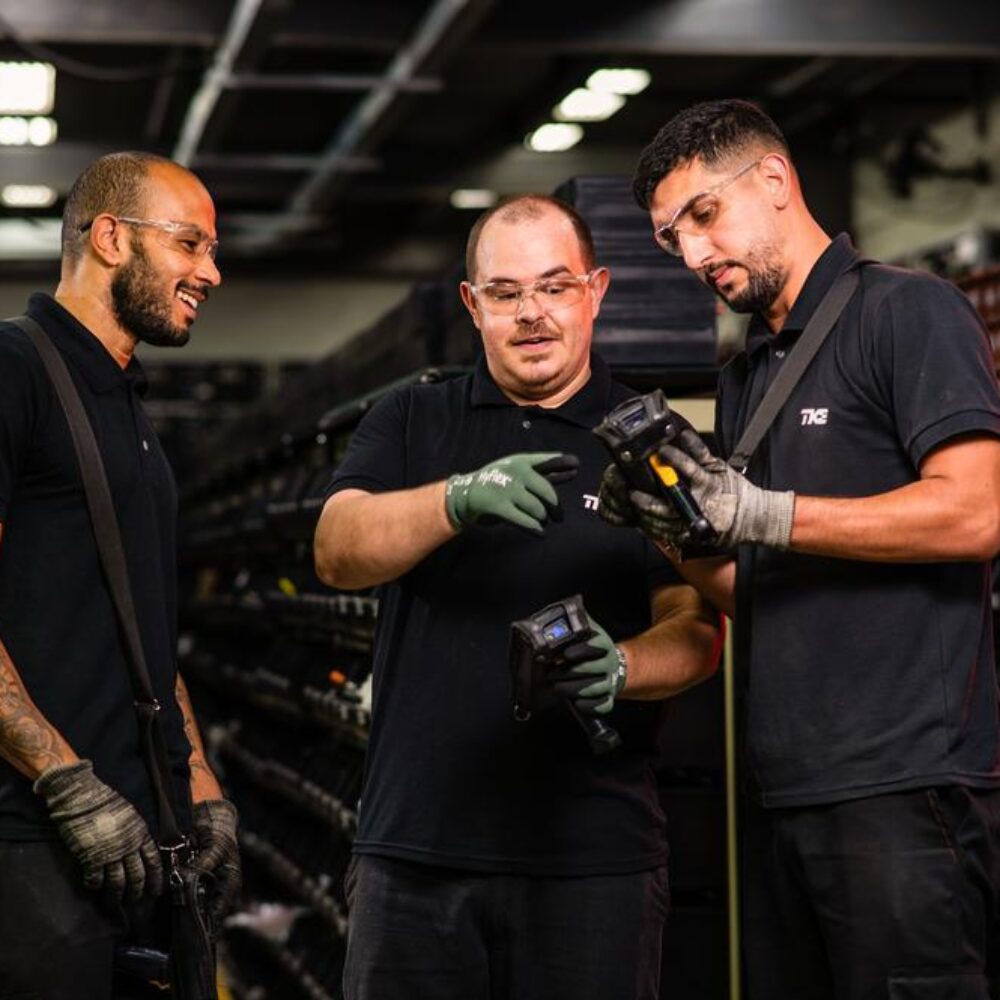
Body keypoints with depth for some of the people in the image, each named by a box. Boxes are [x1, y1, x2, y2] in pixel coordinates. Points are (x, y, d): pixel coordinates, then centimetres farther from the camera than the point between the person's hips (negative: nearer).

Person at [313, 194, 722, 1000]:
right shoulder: (410, 425, 11)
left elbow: (697, 629, 1)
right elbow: (338, 550, -6)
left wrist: (621, 668, -21)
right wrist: (460, 499, -24)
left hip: (595, 851, -1)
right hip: (415, 844, 1)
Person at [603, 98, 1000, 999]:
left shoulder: (908, 311, -3)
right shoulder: (746, 376, 21)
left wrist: (759, 514, -16)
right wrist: (681, 538, 0)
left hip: (906, 784, -8)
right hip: (782, 791, 8)